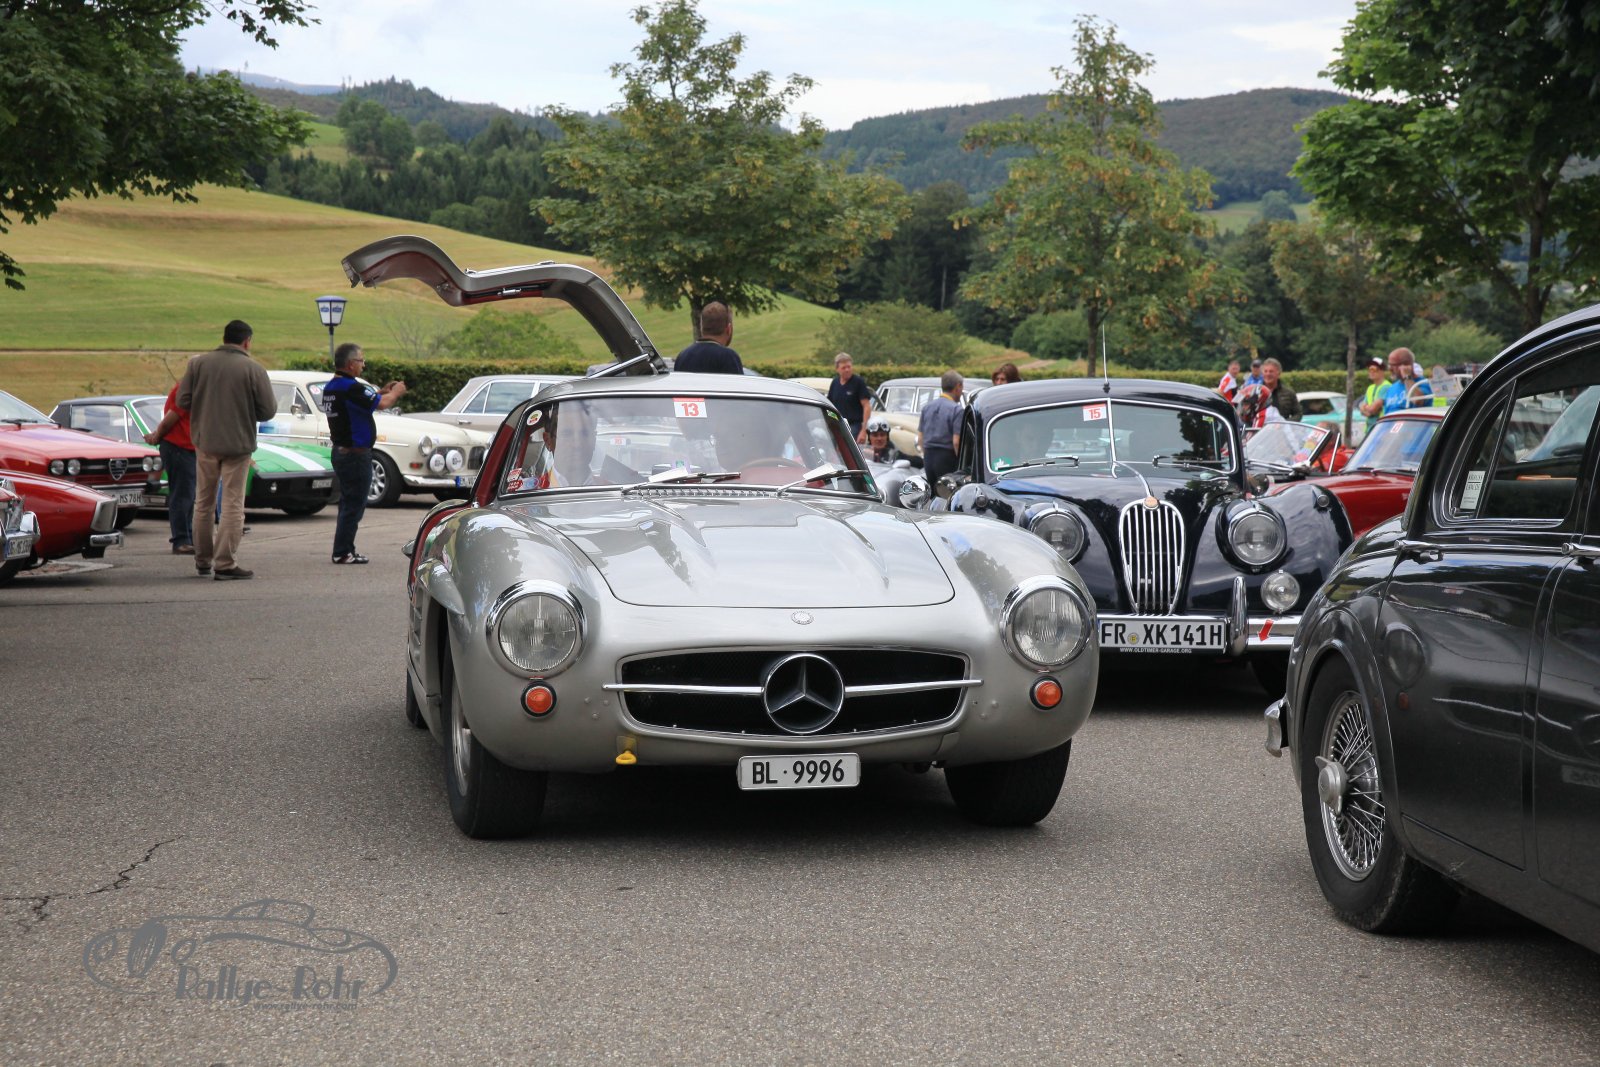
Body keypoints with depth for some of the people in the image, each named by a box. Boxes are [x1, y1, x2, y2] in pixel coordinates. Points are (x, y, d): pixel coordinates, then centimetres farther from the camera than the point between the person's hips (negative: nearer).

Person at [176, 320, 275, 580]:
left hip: (204, 442, 3)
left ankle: (203, 561, 22)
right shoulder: (254, 370, -9)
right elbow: (268, 411, -9)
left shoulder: (198, 363, -1)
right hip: (238, 443, -3)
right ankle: (225, 563, -4)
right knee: (232, 504, 1)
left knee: (203, 502, 16)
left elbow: (182, 401, -2)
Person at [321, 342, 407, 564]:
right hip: (356, 454, -10)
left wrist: (383, 392, 14)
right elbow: (381, 404, -21)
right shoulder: (351, 388, -22)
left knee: (348, 502, 17)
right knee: (354, 505, -3)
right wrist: (396, 393, -2)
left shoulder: (331, 387, 8)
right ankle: (342, 552, -1)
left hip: (339, 452, 10)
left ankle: (344, 550, 22)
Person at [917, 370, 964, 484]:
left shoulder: (927, 407, 8)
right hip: (946, 457, -6)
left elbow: (920, 438, 11)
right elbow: (956, 441, -17)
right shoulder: (956, 409, -12)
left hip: (928, 457, 6)